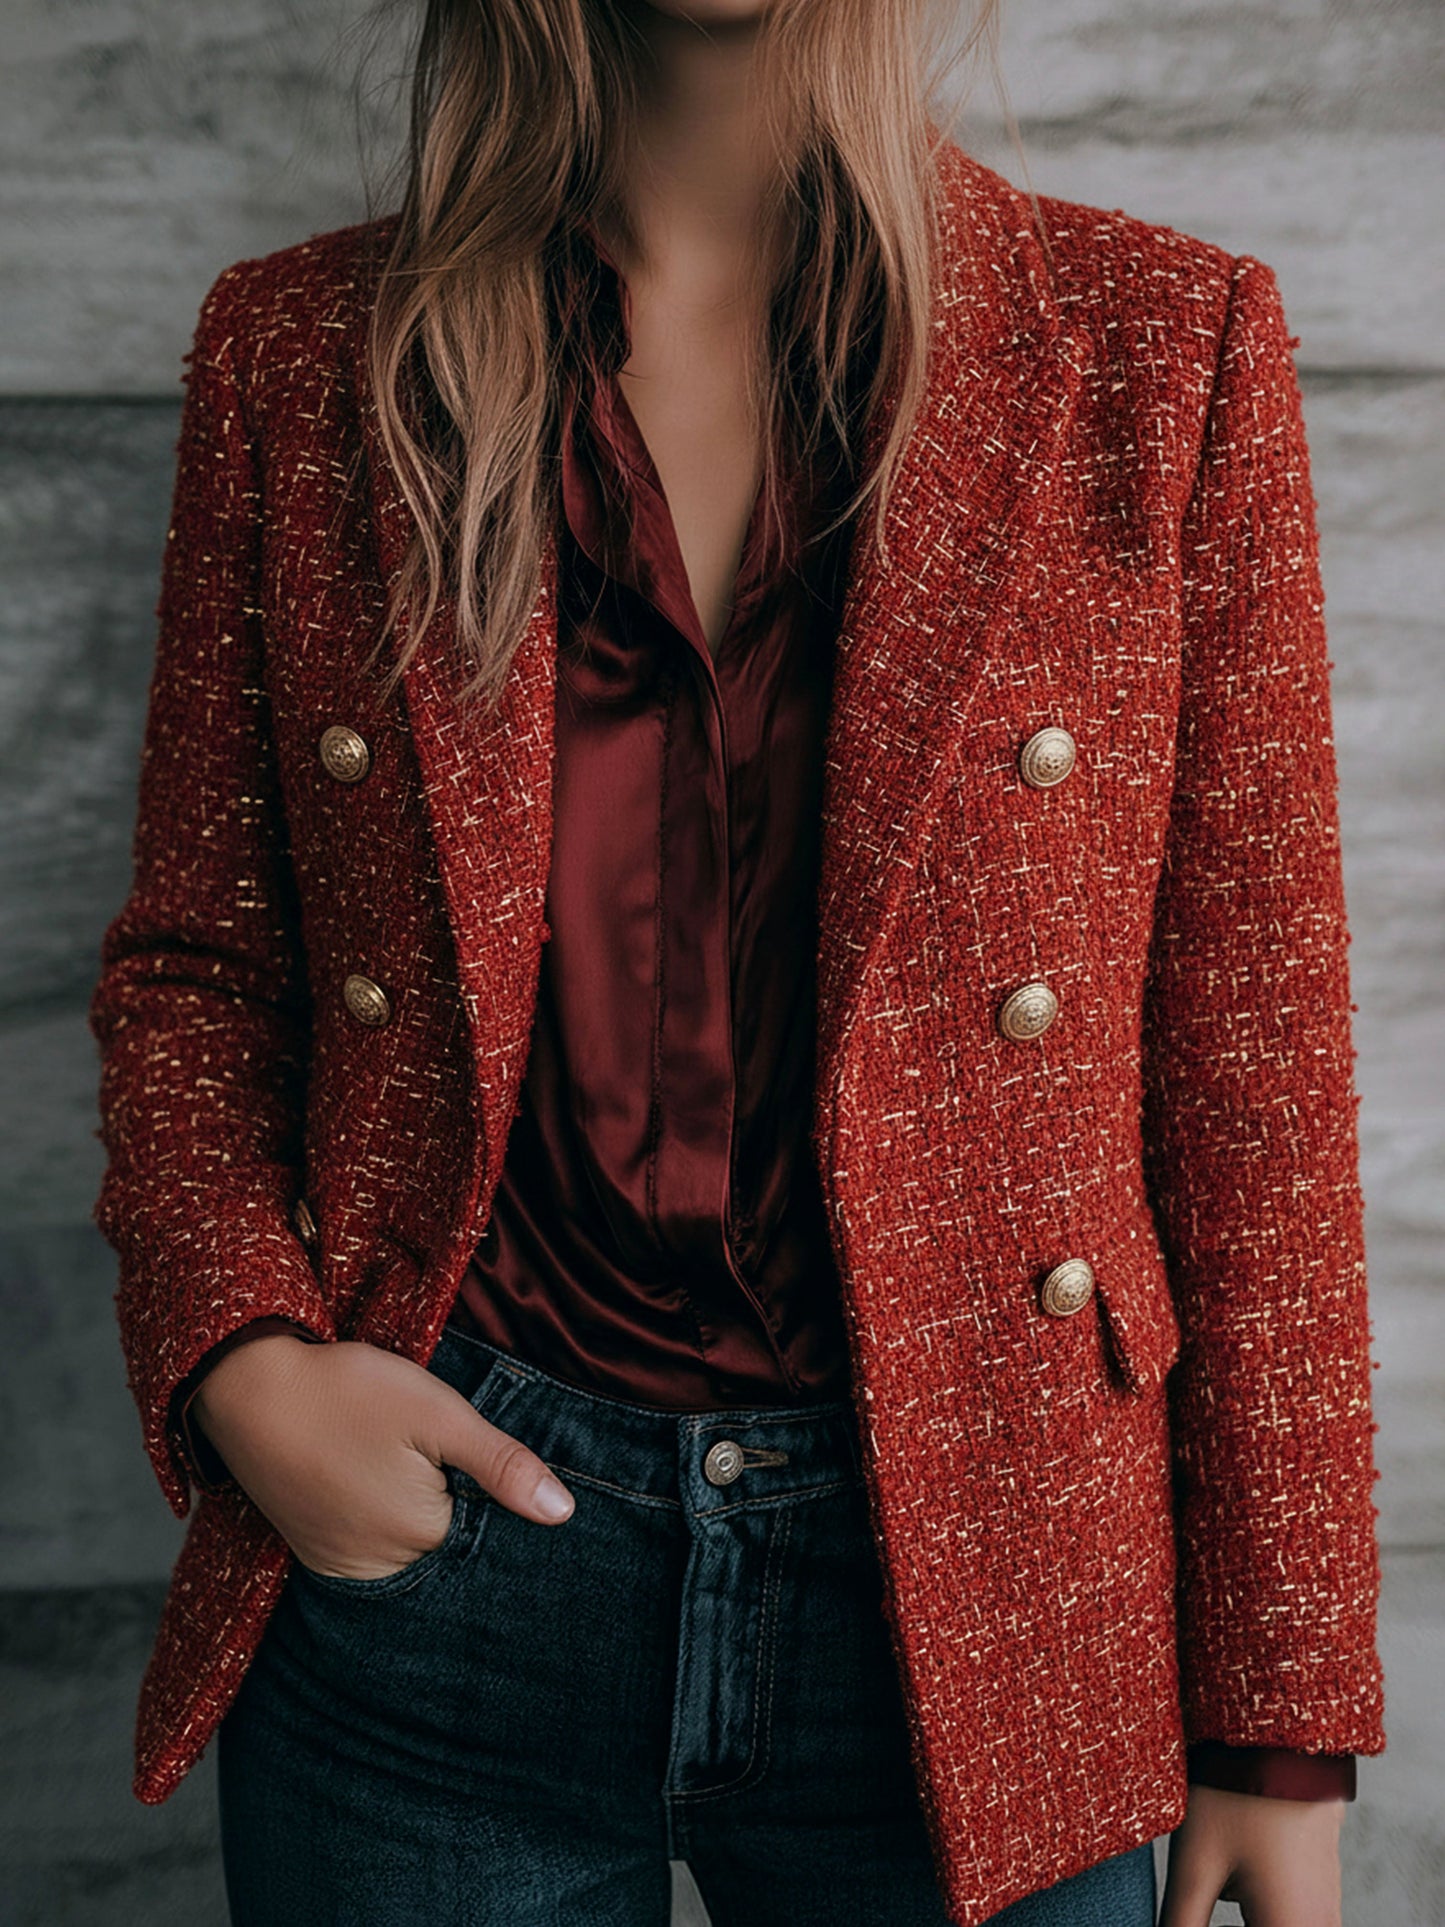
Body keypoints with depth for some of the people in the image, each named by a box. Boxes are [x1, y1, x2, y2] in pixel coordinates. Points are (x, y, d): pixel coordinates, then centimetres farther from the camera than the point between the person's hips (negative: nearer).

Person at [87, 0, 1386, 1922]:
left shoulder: (1163, 342, -2)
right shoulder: (299, 350, 2)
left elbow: (1257, 1056, -3)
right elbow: (190, 963, 9)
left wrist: (1284, 1726, -2)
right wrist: (236, 1357, -10)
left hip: (962, 1600, 0)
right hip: (430, 1531, 1)